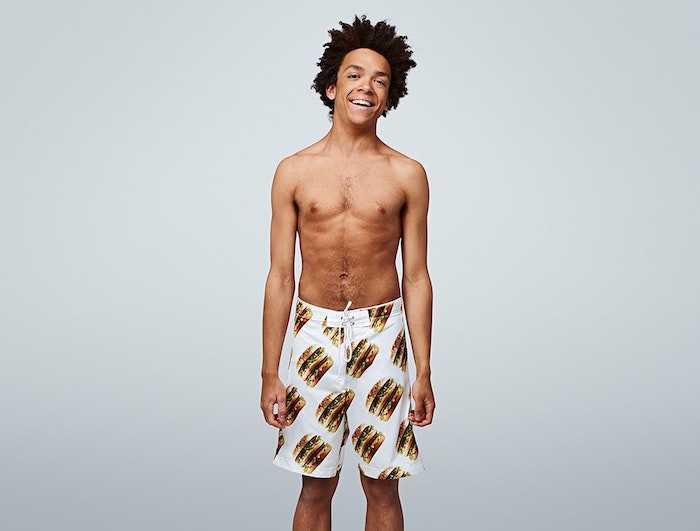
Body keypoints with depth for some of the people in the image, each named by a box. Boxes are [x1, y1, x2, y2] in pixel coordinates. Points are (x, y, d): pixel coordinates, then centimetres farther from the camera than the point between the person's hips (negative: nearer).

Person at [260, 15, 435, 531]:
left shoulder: (407, 175, 1)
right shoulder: (294, 172, 1)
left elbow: (416, 277, 3)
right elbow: (280, 277, 2)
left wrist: (424, 373, 0)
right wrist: (270, 374, 0)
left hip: (381, 336, 0)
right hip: (316, 333, 0)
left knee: (382, 486, 8)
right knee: (316, 484, 9)